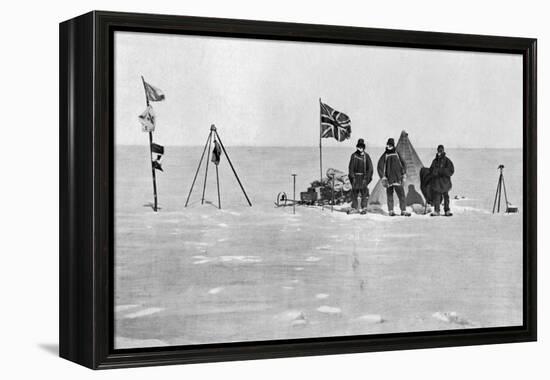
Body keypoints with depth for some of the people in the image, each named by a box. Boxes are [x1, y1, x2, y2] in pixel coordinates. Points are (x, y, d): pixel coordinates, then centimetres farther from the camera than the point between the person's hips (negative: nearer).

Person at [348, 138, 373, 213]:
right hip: (355, 176, 2)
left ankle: (364, 208, -4)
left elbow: (370, 168, 0)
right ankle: (354, 208, 13)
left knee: (364, 192, -7)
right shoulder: (354, 155, 4)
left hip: (364, 177, -2)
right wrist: (352, 176, -5)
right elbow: (351, 167, 5)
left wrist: (367, 178, -8)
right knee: (354, 192, 4)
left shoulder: (366, 156, 0)